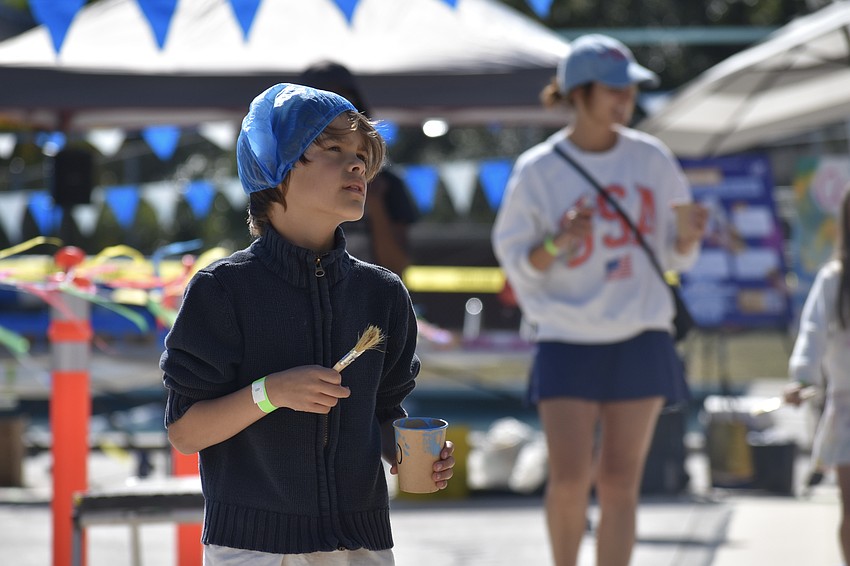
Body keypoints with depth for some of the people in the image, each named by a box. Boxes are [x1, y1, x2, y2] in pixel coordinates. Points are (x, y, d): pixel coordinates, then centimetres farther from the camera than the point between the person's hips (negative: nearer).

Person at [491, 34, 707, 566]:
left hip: (641, 339, 2)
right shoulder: (537, 170, -5)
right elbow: (516, 260, 0)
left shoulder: (652, 159, 3)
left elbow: (674, 254, 11)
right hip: (567, 341, -2)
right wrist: (558, 244, -19)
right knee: (569, 478, -11)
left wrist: (690, 237, -11)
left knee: (619, 483, 0)